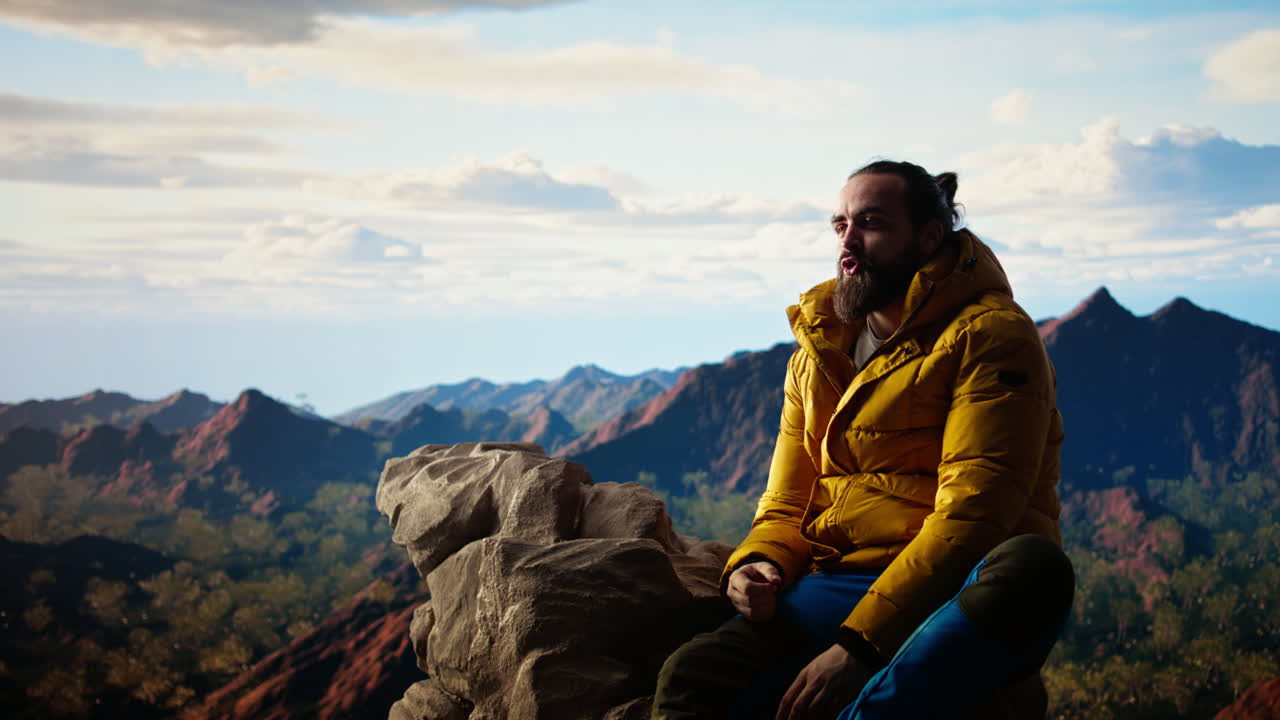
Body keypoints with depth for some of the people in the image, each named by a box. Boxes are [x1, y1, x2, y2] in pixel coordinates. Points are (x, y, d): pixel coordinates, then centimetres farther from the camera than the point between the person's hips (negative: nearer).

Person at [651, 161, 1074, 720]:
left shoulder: (990, 336, -4)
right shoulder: (816, 356, 17)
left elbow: (972, 512, -14)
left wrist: (858, 644, -23)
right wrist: (758, 566, -6)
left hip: (958, 589, -3)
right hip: (839, 585, 4)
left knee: (1032, 569, -40)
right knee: (693, 674, -26)